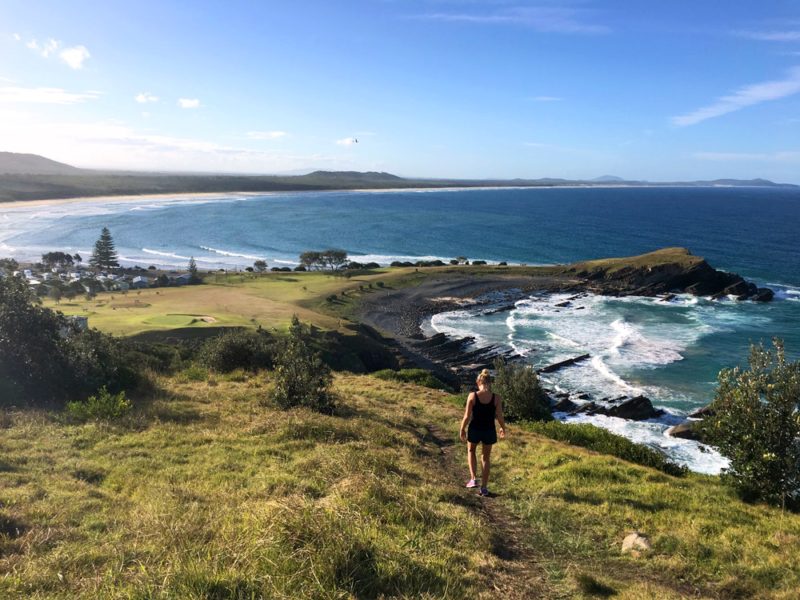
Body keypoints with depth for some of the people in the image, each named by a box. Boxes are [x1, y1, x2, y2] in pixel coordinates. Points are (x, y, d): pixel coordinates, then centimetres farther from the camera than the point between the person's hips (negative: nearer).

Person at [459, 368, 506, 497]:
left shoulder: (472, 396, -14)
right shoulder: (497, 398, -10)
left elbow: (467, 416, -11)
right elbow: (500, 417, -6)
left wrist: (462, 430, 4)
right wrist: (503, 429, 14)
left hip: (474, 429, -1)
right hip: (489, 431, 1)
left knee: (471, 451, 27)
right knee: (485, 458, 18)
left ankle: (473, 479, 16)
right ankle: (484, 487, 21)